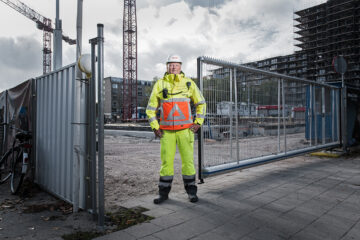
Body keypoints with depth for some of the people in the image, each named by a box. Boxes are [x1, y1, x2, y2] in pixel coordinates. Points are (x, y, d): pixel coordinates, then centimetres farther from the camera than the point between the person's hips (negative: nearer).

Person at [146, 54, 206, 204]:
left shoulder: (189, 83, 4)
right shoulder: (160, 84, 5)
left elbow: (201, 103, 12)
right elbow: (151, 108, 9)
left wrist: (198, 123, 3)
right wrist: (155, 127, 1)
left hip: (185, 130, 0)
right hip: (167, 131, 1)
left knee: (188, 160, 3)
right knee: (166, 161, 4)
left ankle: (191, 191, 18)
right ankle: (163, 192, 18)